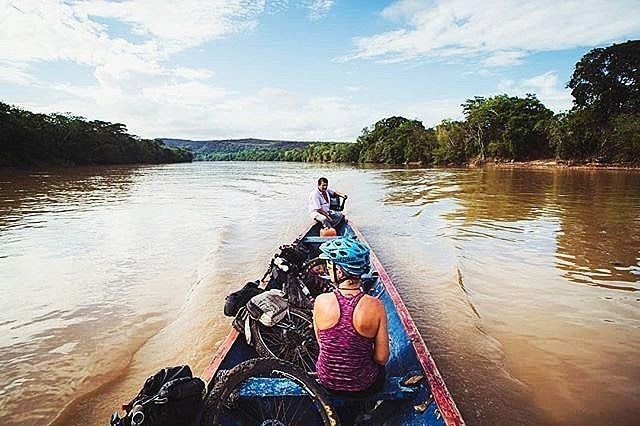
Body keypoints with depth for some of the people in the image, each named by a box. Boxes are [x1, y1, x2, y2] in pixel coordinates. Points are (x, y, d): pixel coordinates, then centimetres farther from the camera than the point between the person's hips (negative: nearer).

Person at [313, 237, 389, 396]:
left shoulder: (321, 301, -22)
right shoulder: (376, 307, -25)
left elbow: (320, 340, -4)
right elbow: (382, 358, -16)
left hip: (327, 382, 1)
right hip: (364, 386, -1)